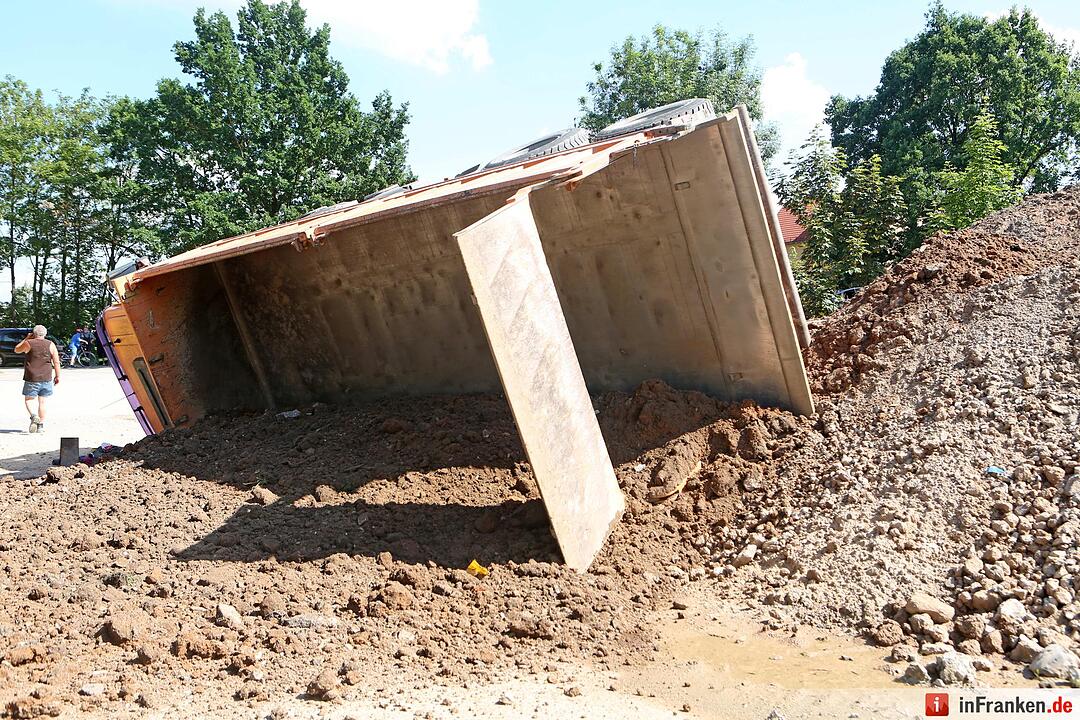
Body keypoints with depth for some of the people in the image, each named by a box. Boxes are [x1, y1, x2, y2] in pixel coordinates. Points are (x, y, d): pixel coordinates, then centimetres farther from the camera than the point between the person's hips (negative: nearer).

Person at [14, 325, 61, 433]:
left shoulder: (28, 343, -3)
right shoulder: (51, 345, 1)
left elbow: (16, 349, 18)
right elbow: (56, 362, -1)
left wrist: (27, 339, 20)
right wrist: (57, 376, 6)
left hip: (31, 378, -2)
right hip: (46, 378, 2)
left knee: (29, 399, 10)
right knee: (42, 402, 9)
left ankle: (33, 416, -17)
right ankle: (41, 426, 10)